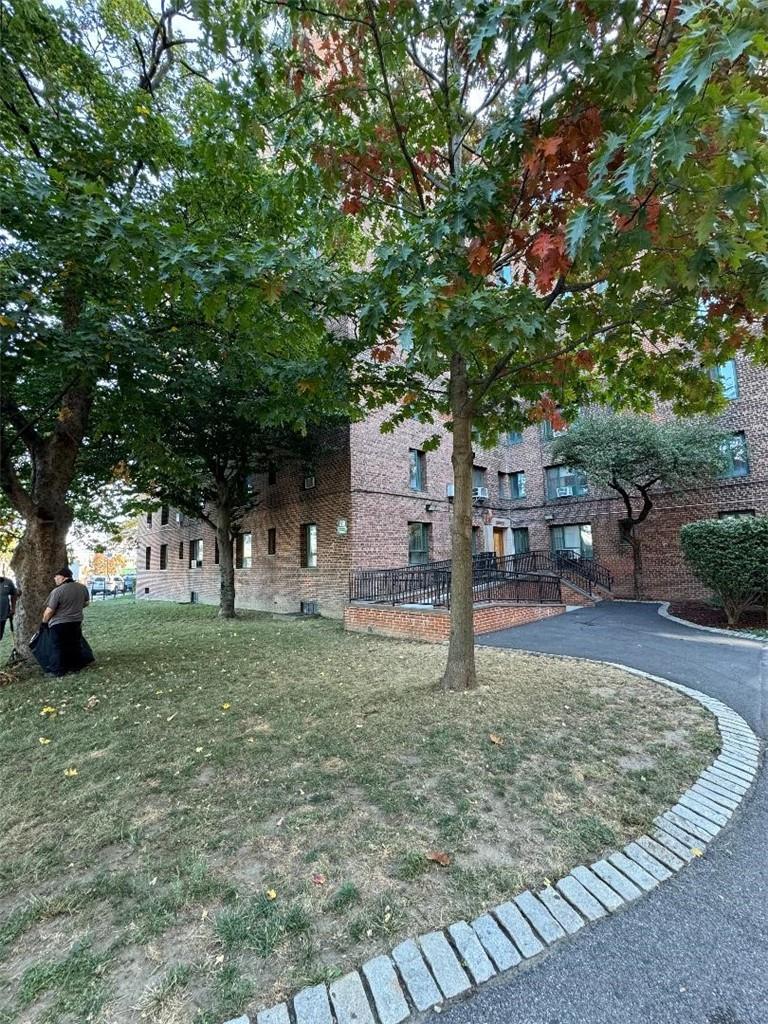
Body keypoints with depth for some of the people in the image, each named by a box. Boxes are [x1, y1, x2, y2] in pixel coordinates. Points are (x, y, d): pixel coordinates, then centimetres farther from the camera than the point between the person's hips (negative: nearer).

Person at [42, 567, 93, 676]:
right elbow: (86, 602, 13)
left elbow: (49, 611, -17)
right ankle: (76, 666, 26)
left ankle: (59, 670, 15)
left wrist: (44, 621, 1)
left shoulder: (57, 591, -20)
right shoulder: (82, 588, -2)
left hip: (58, 624, -5)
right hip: (76, 622, 5)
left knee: (58, 648, 8)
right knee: (75, 646, 18)